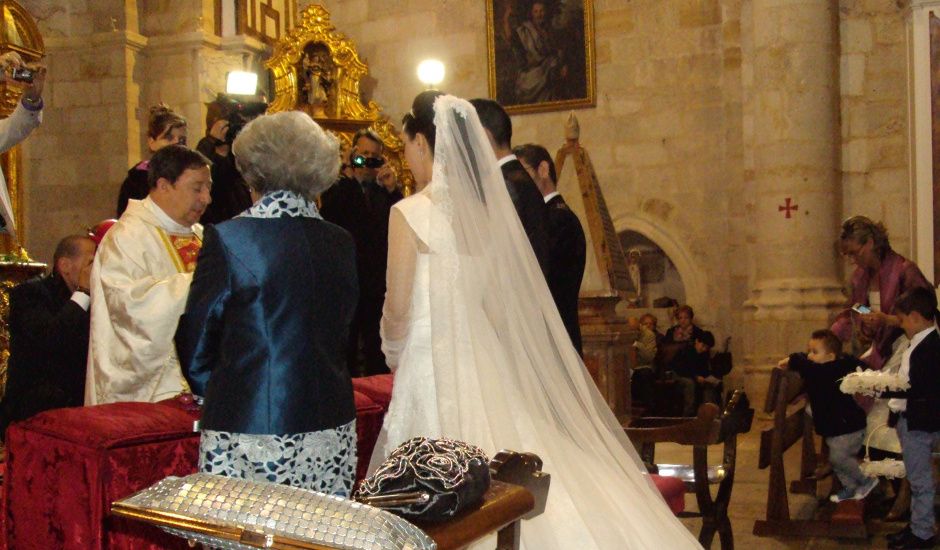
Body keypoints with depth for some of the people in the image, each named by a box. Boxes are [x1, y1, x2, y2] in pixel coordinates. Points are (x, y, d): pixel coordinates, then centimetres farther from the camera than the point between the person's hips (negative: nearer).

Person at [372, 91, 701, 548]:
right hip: (485, 364, 6)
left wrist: (394, 353, 10)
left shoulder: (410, 214, -11)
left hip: (433, 368, -6)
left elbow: (398, 310, -9)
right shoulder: (486, 208, 6)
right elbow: (499, 304, 10)